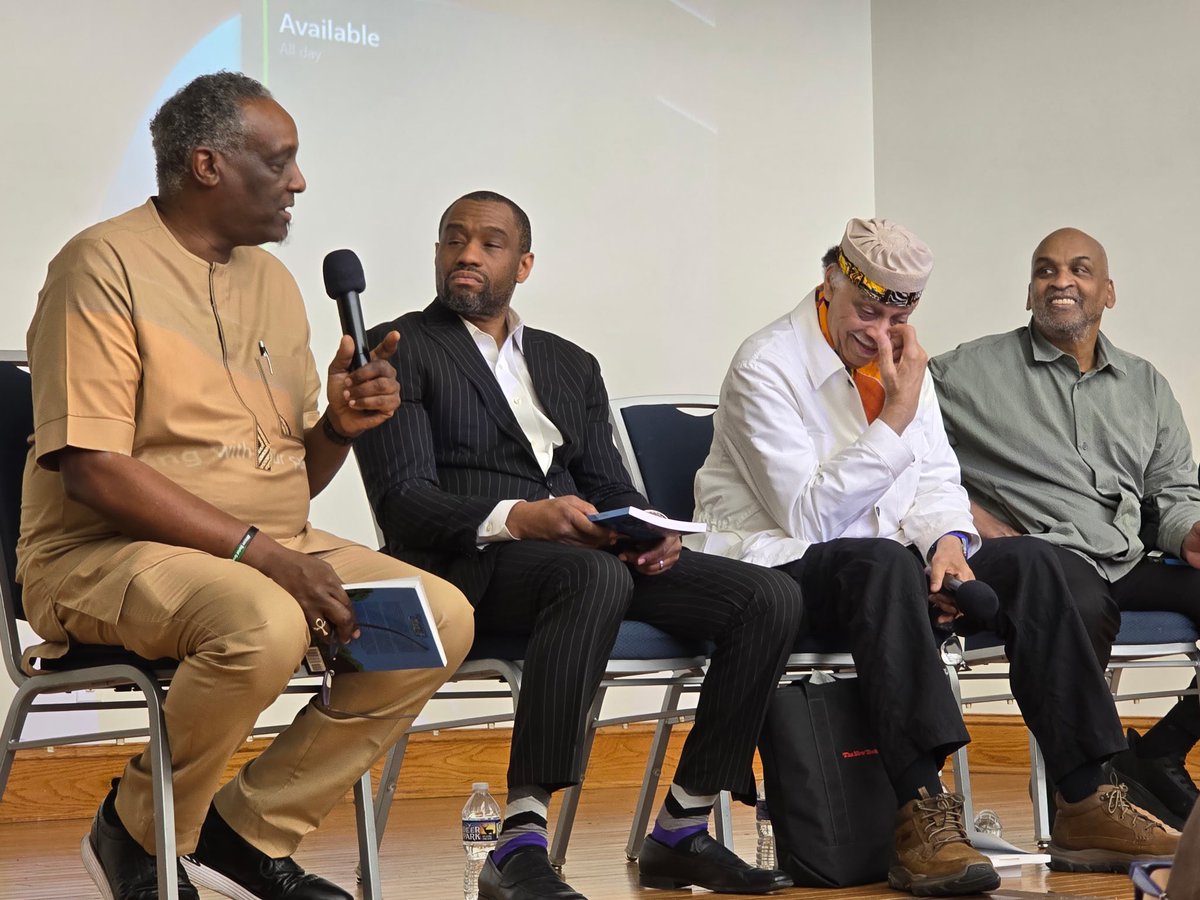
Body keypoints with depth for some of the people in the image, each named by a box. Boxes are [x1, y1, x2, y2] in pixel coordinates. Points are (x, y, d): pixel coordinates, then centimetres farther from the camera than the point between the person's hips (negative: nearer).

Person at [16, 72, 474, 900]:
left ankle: (250, 833, -5)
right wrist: (257, 551, -23)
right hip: (107, 554, -8)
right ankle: (139, 831, -9)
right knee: (263, 623, -36)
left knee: (443, 616, -11)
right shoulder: (107, 265, -9)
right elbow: (90, 468, -18)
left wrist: (340, 427, -5)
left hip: (270, 551, 8)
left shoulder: (273, 282, 15)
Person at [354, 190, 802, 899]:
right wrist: (517, 518, -23)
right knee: (596, 577, -40)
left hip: (593, 556, 6)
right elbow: (402, 500, -6)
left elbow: (610, 487, 19)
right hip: (467, 564, -6)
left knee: (771, 599, -14)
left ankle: (682, 833, -9)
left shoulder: (572, 364, 26)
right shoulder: (399, 351, 7)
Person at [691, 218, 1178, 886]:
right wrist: (896, 417, -21)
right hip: (781, 569, -7)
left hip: (881, 568, 7)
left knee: (1029, 562, -13)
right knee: (882, 562, -38)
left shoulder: (901, 359, 11)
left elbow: (936, 480, 13)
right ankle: (922, 815, -46)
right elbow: (808, 516, -19)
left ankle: (1088, 803, -15)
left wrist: (947, 539, -10)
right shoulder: (766, 368, -12)